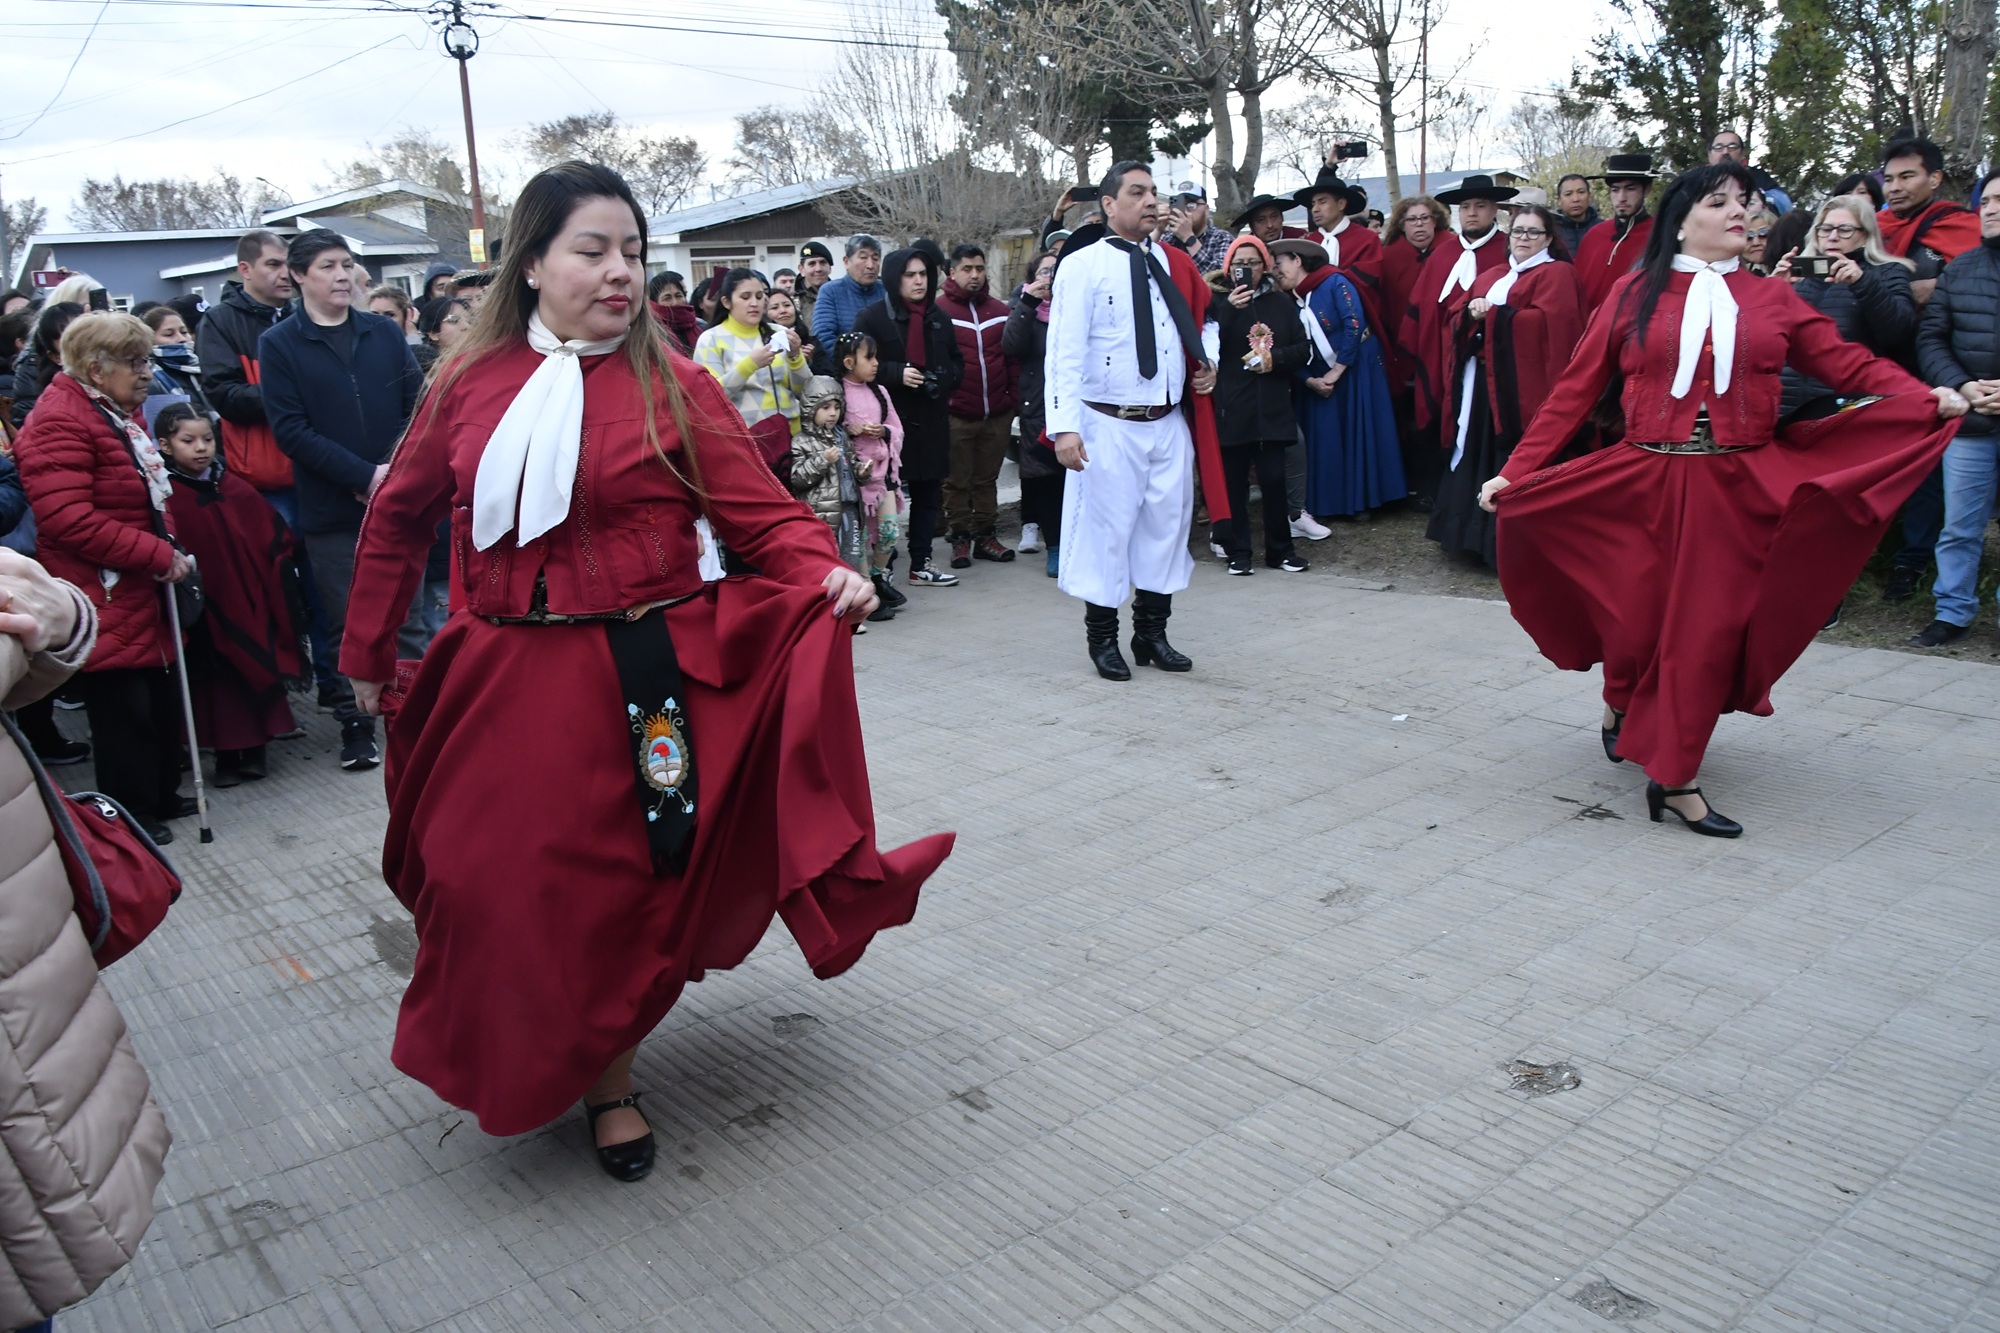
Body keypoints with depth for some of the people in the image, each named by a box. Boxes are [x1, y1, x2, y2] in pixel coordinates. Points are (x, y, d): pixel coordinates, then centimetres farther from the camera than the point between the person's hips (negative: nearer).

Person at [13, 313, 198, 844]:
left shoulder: (121, 411, 15)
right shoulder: (59, 423, -17)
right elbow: (69, 521, -26)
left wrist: (166, 551, 11)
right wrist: (159, 556, -21)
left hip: (144, 592, 10)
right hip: (105, 601, -10)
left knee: (161, 698, 17)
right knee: (123, 709, -1)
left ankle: (162, 796, 31)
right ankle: (132, 816, 12)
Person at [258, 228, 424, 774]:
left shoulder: (384, 333, 8)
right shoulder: (279, 344, 1)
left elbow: (418, 406, 4)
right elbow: (290, 429, -7)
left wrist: (396, 472, -11)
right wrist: (364, 476, -15)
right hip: (330, 510, -2)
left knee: (407, 616, 7)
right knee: (347, 624, 7)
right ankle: (356, 725, 18)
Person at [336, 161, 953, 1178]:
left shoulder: (676, 387, -3)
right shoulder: (470, 386, 4)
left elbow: (762, 515, -7)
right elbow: (400, 516, 15)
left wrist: (824, 573, -27)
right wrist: (368, 652, 19)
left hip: (639, 681, -2)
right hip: (504, 681, 3)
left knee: (616, 885, 5)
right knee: (501, 885, 7)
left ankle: (608, 1078, 31)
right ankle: (521, 1066, 36)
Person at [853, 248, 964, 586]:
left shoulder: (939, 318, 15)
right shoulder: (873, 317, -3)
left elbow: (957, 364, 21)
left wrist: (943, 379, 0)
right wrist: (897, 374, -17)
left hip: (932, 421, 6)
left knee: (928, 493, 10)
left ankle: (921, 565, 20)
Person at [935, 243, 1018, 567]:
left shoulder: (1000, 311, 11)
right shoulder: (939, 310, -3)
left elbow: (1012, 357, 13)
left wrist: (1015, 396, 7)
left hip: (997, 414, 4)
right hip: (956, 415, -4)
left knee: (987, 479, 12)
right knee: (958, 481, 4)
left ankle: (986, 535, 19)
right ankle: (960, 538, 13)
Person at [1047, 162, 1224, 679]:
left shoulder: (1172, 263, 10)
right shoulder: (1082, 266, -7)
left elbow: (1203, 315, 27)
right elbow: (1064, 351, -14)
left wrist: (1208, 359, 6)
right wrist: (1064, 425, -23)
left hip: (1169, 423, 6)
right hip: (1109, 425, -6)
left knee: (1166, 524, 11)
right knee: (1106, 528, 2)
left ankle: (1152, 632, 25)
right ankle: (1103, 639, 17)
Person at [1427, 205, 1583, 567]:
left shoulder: (1557, 275, 0)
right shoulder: (1491, 277, 21)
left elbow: (1545, 321, -16)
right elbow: (1461, 319, 16)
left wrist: (1493, 314, -11)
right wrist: (1471, 311, -7)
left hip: (1523, 385, -7)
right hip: (1482, 384, 7)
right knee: (1479, 460, 7)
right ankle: (1479, 537, 14)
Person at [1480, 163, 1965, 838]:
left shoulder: (1771, 297, 7)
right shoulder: (1636, 294, 2)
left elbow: (1848, 363, 2)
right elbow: (1576, 389, -1)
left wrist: (1929, 398, -14)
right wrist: (1516, 470, -7)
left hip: (1738, 489, 1)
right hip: (1645, 482, -1)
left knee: (1709, 629, 0)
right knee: (1637, 623, 2)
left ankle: (1674, 777, 13)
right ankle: (1623, 703, 37)